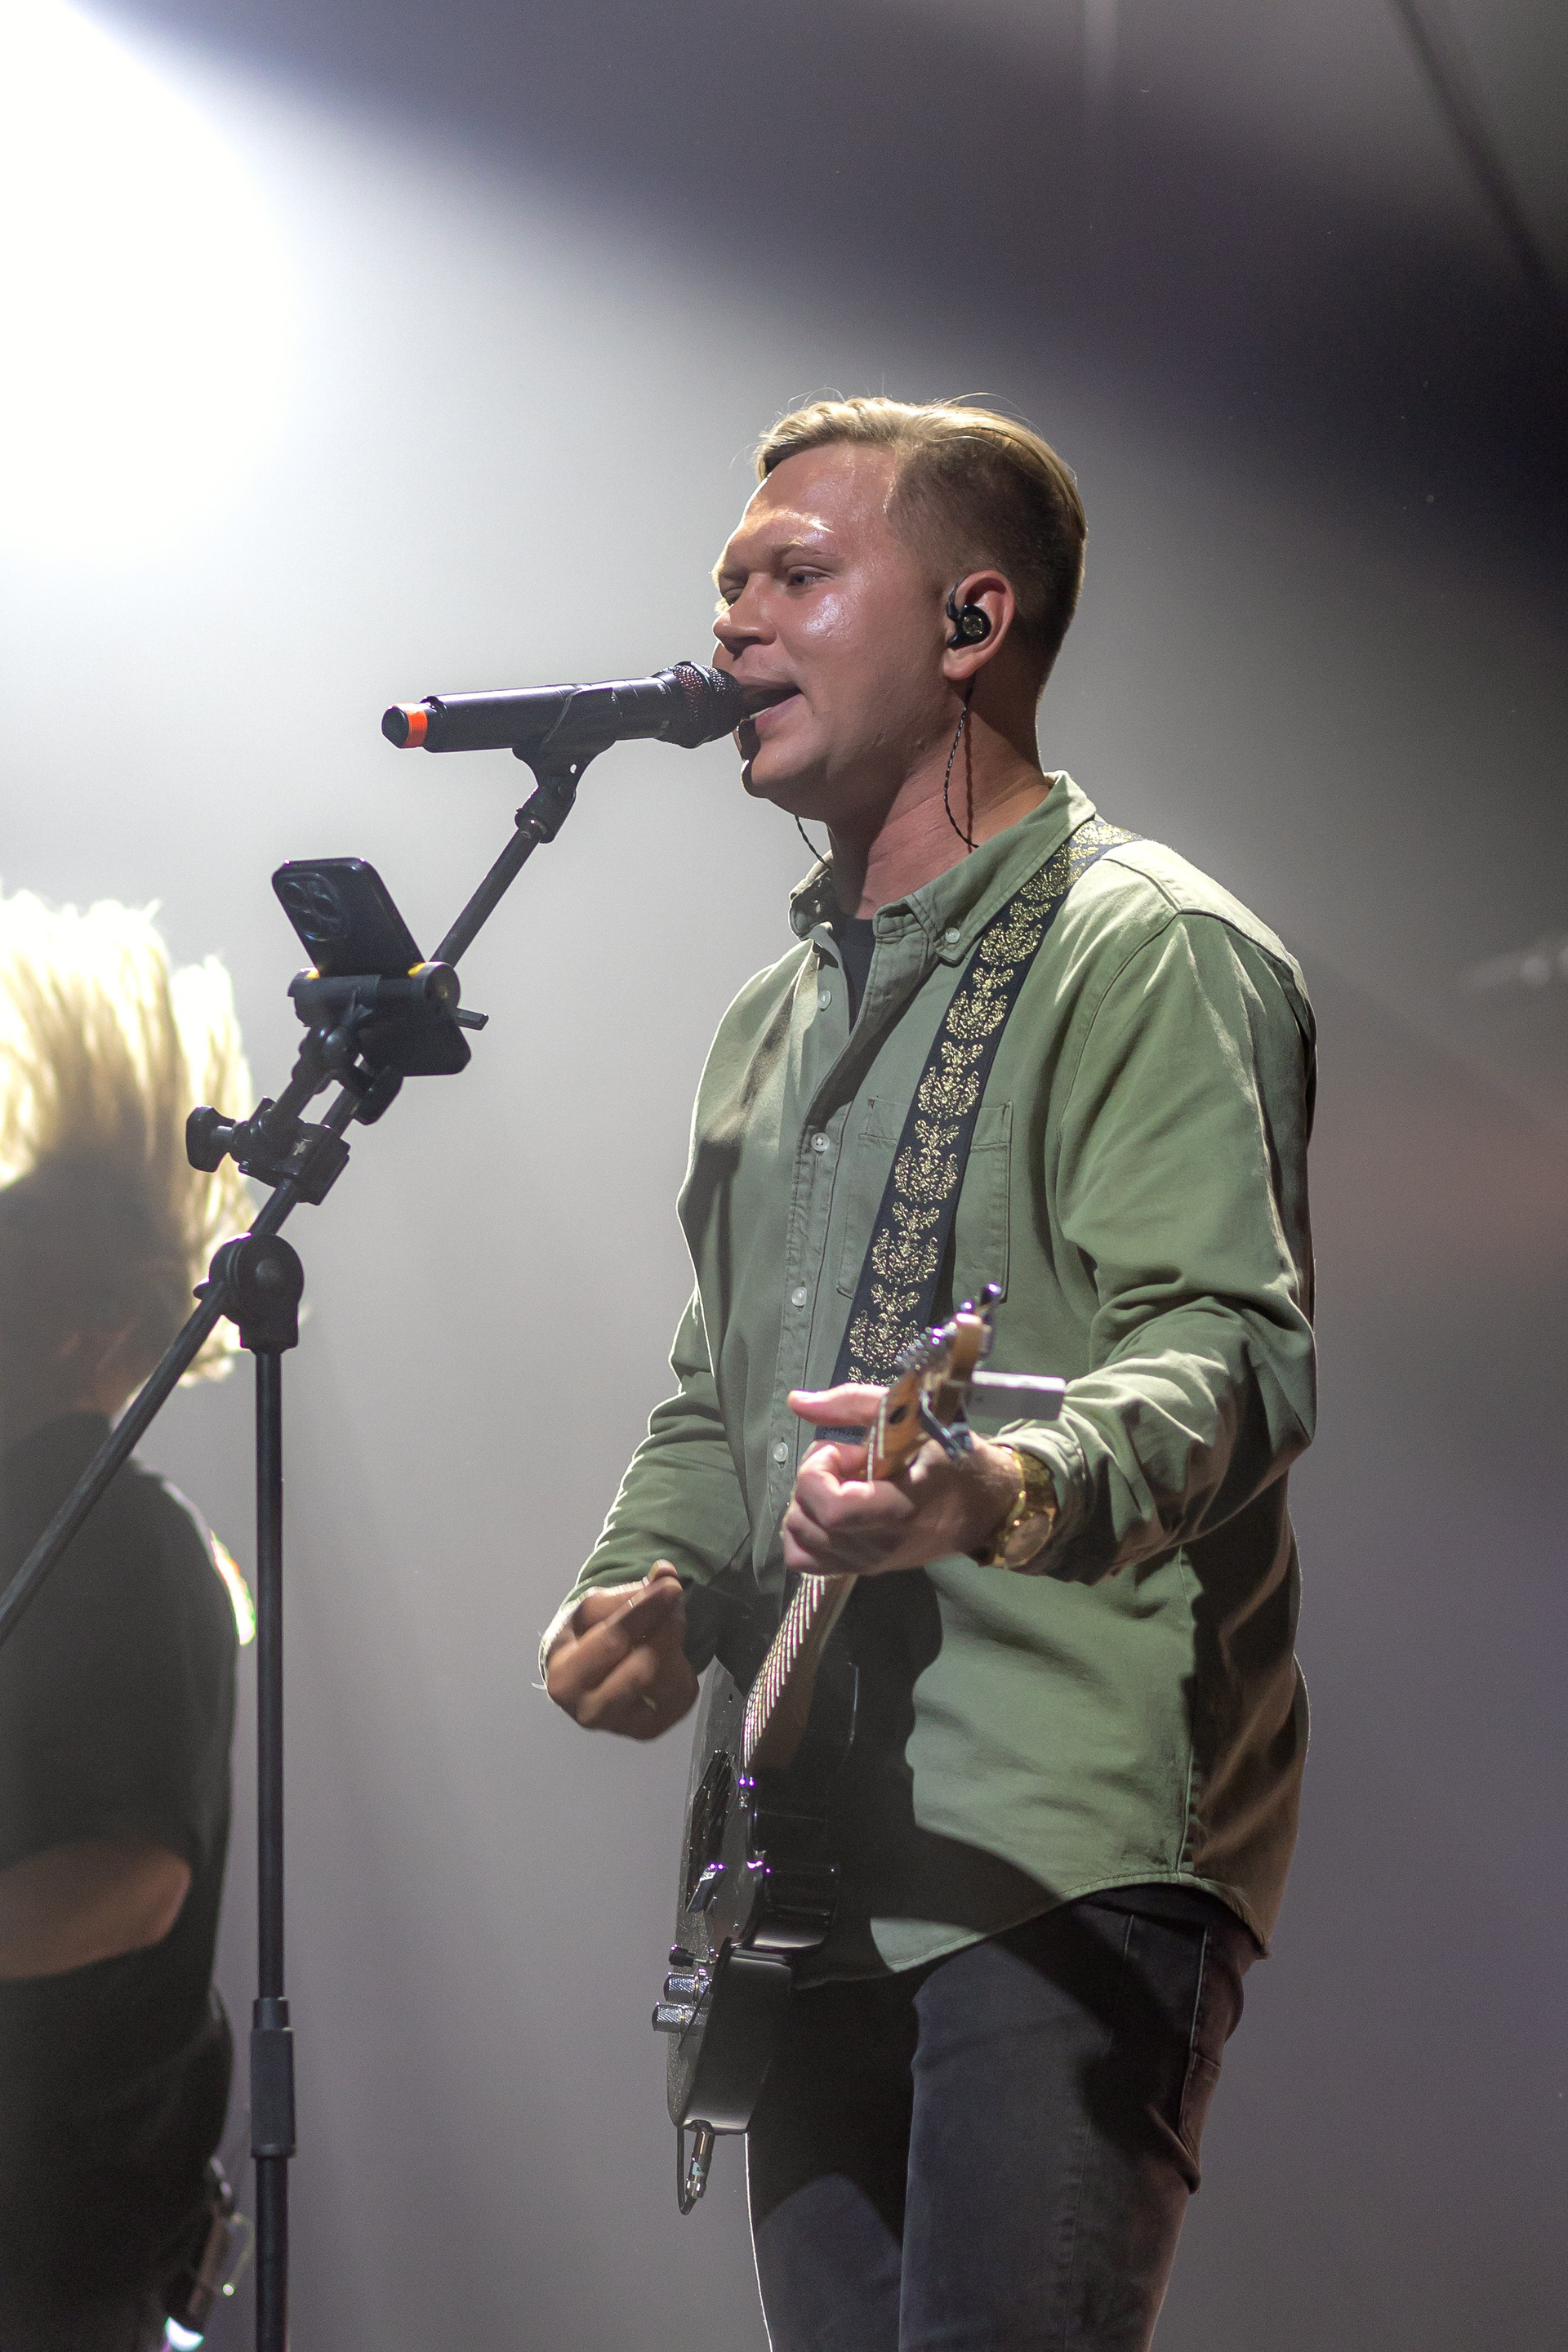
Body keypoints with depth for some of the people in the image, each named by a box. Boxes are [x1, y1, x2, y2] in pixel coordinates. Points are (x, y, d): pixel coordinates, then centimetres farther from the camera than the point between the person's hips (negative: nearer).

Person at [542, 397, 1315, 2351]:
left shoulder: (1153, 956, -5)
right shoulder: (774, 1018, 22)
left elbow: (1224, 1346, -19)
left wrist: (1003, 1489, -39)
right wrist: (645, 1585, 8)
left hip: (1072, 1850, -8)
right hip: (817, 1873, 8)